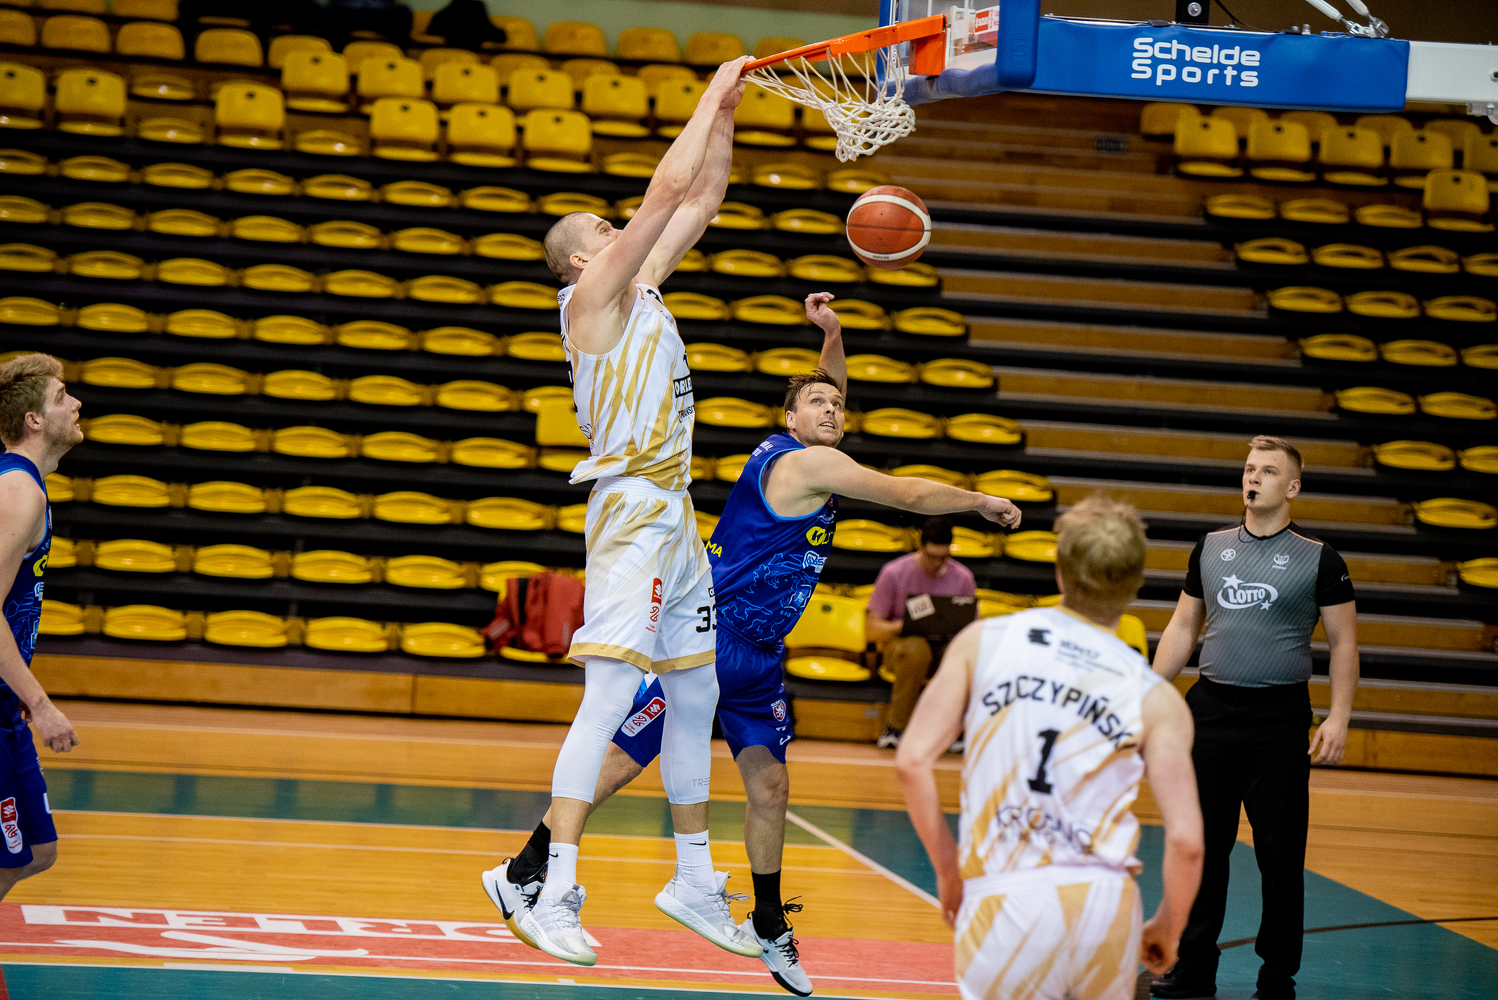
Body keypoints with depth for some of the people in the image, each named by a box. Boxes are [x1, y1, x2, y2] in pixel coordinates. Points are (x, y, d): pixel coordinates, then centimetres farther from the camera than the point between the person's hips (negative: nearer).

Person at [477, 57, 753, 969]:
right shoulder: (593, 293, -6)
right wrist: (712, 95, -3)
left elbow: (702, 198, 23)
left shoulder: (643, 286, 17)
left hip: (676, 514, 9)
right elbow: (668, 190, -11)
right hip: (632, 509, -9)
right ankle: (551, 888, -18)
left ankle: (695, 881, 22)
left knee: (696, 694, 13)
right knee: (611, 695, -15)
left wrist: (726, 117, 14)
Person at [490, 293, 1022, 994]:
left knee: (770, 785, 6)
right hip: (705, 638, -9)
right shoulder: (808, 463, -13)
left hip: (757, 657, 9)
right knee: (619, 764, -6)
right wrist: (983, 502, 3)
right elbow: (910, 496, -11)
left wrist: (832, 336, 13)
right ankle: (523, 872, 3)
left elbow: (830, 391, 32)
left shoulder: (806, 457, 12)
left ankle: (769, 927, 17)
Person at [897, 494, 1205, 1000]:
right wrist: (1167, 930, 16)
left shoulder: (983, 641, 7)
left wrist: (947, 867, 13)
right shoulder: (1155, 698, 5)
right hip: (1105, 902, 1)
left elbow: (912, 761, 0)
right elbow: (1186, 841, -2)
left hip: (1002, 903, -1)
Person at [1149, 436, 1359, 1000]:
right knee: (1202, 845, 7)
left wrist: (1338, 718, -7)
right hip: (1211, 710, 3)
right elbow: (1183, 627, 16)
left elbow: (1343, 642, 1)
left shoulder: (1318, 558, -1)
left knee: (1280, 854, -1)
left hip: (1279, 720, -3)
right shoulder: (1211, 548, 10)